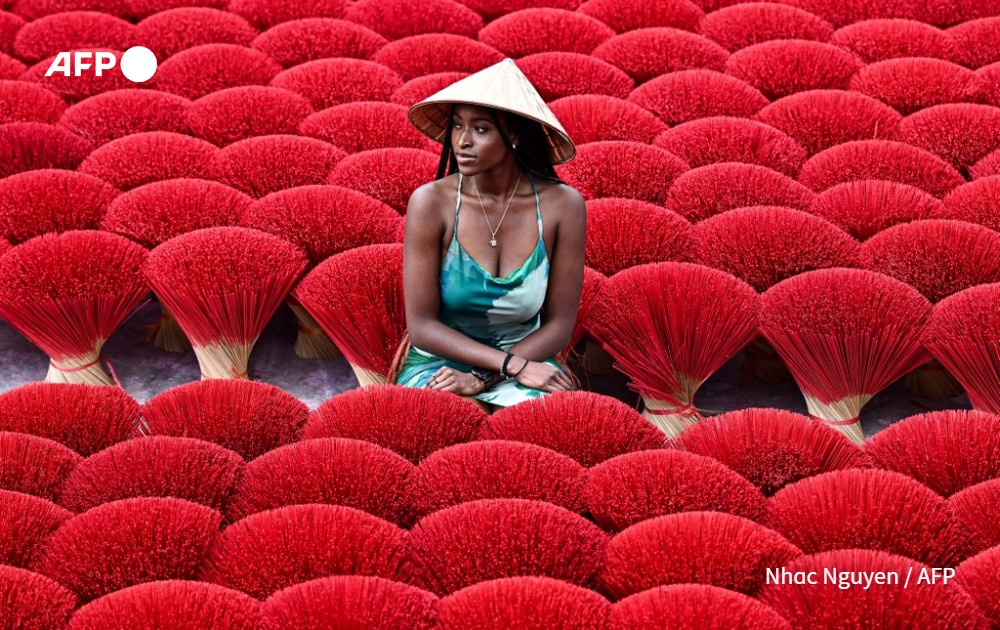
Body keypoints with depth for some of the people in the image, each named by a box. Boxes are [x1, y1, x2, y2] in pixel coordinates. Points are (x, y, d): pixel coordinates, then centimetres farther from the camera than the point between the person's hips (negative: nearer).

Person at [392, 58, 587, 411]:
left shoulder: (562, 206, -8)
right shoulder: (431, 203, -11)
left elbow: (559, 324, -3)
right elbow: (422, 327, -10)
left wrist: (482, 379, -16)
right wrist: (514, 365, -21)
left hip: (526, 363, 2)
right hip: (439, 366, -1)